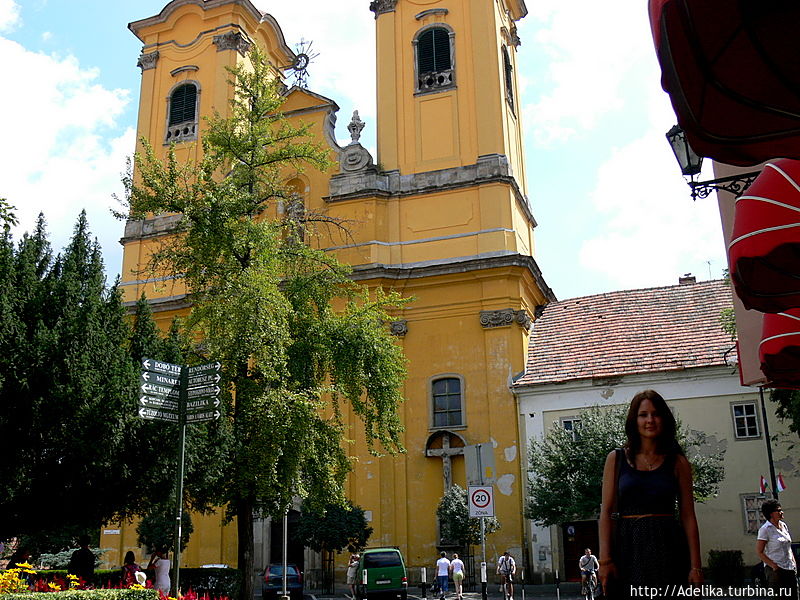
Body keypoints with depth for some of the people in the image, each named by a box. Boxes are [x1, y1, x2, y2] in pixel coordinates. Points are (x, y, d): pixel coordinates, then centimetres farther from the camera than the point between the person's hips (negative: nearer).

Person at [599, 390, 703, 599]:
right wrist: (605, 559, -6)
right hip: (628, 547, 0)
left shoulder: (678, 463, 6)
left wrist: (695, 566, -3)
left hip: (667, 548, 0)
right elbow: (606, 512, 3)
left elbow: (688, 516, 4)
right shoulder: (616, 459, 6)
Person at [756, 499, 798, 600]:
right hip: (775, 570, -7)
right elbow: (759, 552, -12)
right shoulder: (765, 529, -11)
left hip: (790, 569, 7)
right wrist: (773, 566, -16)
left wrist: (794, 563, 9)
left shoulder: (784, 525, 10)